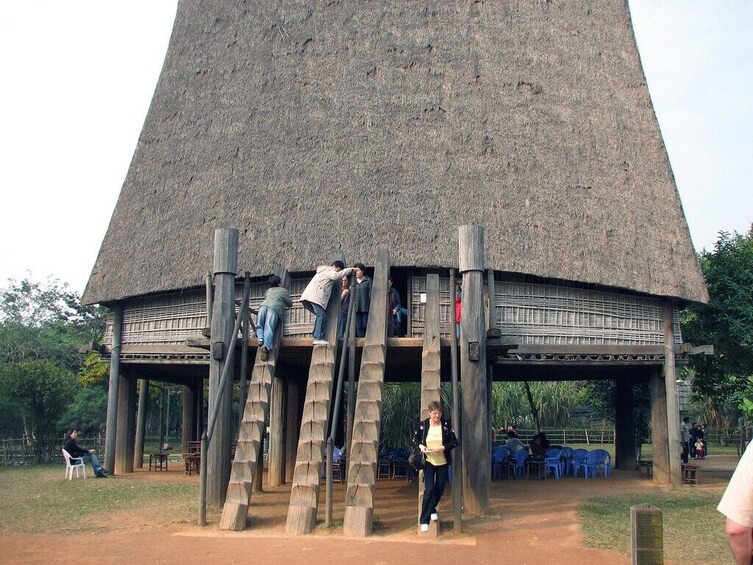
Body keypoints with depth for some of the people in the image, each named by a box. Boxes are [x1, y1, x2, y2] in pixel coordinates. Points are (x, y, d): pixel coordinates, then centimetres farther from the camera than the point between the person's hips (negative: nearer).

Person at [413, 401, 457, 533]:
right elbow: (415, 438, 10)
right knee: (429, 489, -11)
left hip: (443, 462, 2)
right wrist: (420, 446, -10)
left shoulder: (446, 425, -6)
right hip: (429, 462, -1)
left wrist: (443, 447, -18)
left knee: (440, 489, 12)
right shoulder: (423, 425, -4)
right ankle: (424, 520, -5)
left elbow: (454, 441, -3)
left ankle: (432, 510, 41)